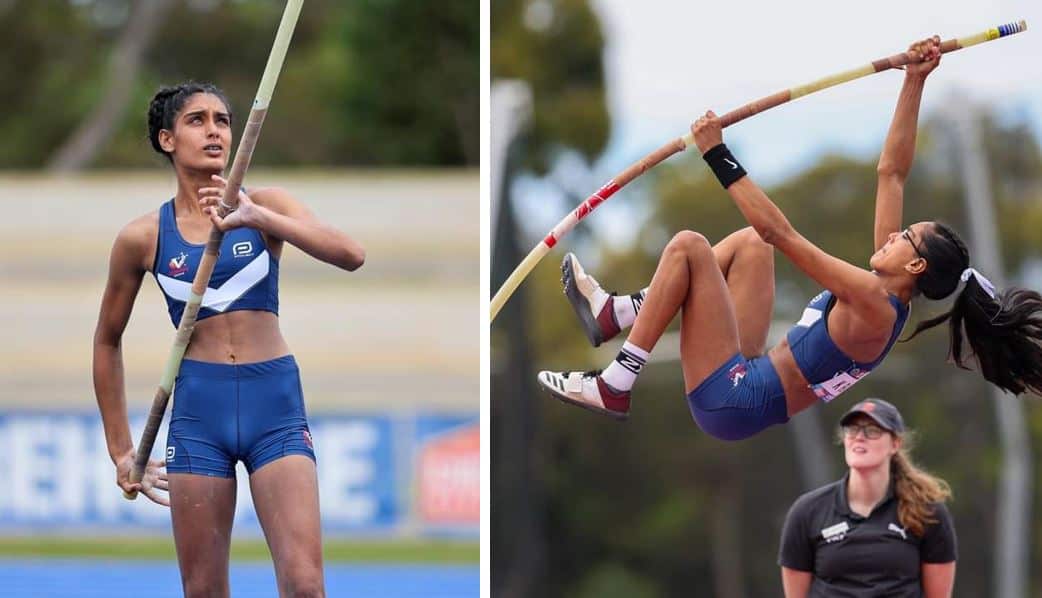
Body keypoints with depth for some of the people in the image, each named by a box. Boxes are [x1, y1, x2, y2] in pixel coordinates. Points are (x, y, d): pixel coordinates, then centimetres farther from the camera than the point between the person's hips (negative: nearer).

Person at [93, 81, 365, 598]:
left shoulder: (264, 206, 2)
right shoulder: (143, 237, 4)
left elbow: (351, 255, -15)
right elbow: (107, 342, 16)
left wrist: (257, 218, -28)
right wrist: (120, 451, 16)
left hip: (275, 404, -1)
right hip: (198, 406, 1)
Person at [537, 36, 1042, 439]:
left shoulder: (875, 305, -20)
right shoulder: (886, 295, 6)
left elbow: (779, 231, -24)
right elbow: (891, 172, 9)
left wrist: (718, 156, -22)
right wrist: (915, 82, 6)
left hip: (731, 403, -10)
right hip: (745, 382, 10)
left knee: (689, 246, -15)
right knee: (749, 243, 19)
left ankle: (614, 387, -11)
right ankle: (616, 314, 16)